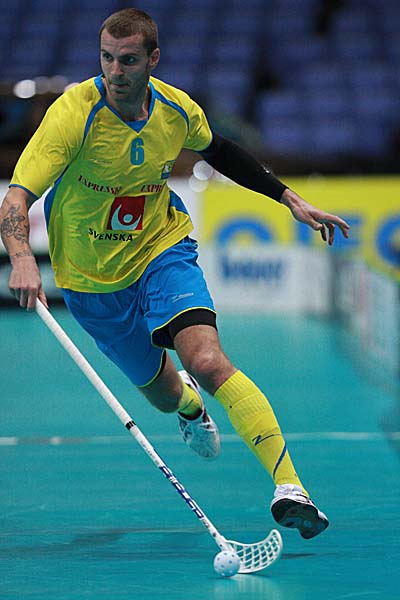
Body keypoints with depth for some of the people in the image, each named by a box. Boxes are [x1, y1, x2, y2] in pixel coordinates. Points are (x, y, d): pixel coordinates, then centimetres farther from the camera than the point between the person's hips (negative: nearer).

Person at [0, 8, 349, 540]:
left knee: (208, 362, -26)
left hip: (163, 252, 1)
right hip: (93, 280, 0)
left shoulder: (178, 110, -11)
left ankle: (288, 484, -31)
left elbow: (217, 150, 14)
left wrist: (290, 198, 11)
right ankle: (188, 403, 57)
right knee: (164, 393, 16)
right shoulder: (74, 113, -25)